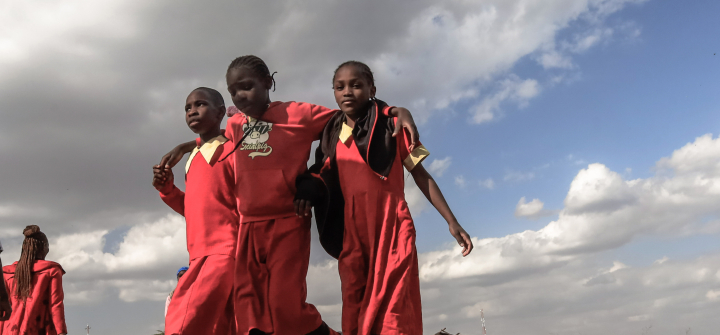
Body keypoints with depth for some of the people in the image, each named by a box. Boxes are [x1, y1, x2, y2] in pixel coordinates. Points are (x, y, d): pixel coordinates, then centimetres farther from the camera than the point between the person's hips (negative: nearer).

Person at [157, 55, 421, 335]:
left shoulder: (298, 114, -3)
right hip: (248, 228, 6)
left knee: (287, 308, -13)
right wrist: (185, 146, 26)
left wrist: (397, 111, -16)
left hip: (288, 224, -5)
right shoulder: (234, 125, 13)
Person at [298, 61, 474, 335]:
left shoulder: (391, 123, 5)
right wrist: (305, 187, -6)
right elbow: (322, 178, 20)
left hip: (391, 229, -4)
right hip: (352, 235, 4)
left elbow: (420, 174, 5)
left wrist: (452, 222, -1)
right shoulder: (333, 136, 15)